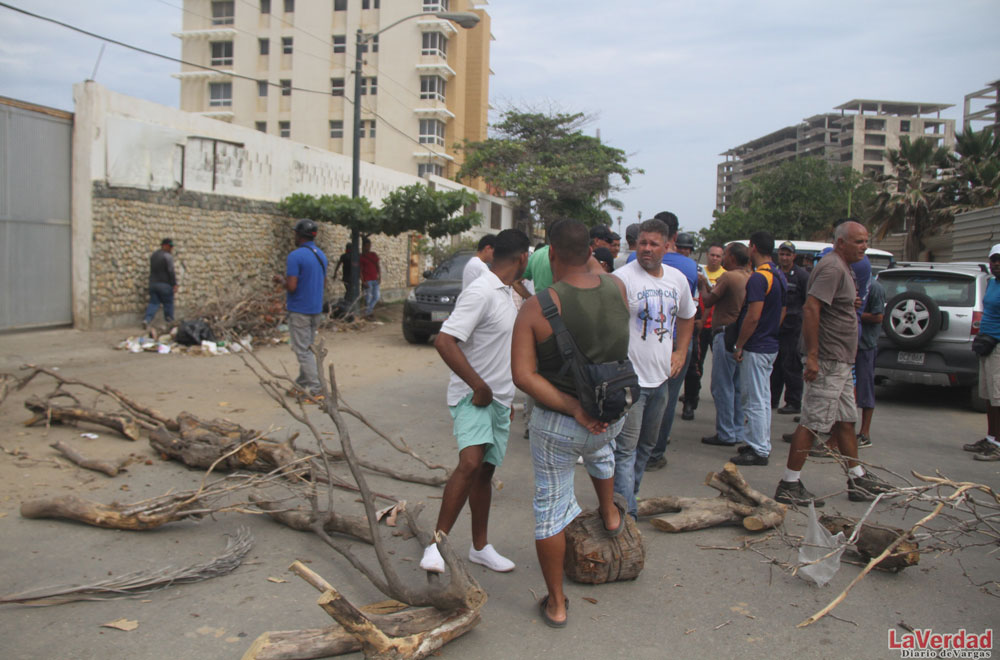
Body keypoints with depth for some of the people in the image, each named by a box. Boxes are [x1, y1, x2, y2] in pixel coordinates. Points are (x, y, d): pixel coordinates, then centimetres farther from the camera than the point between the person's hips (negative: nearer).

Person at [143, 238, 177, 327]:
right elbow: (171, 271, -17)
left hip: (153, 283, 6)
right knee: (168, 304, 7)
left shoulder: (153, 255, 12)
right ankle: (169, 322, 15)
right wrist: (174, 284, -13)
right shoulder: (168, 256, -12)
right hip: (165, 284, -6)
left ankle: (147, 319, -13)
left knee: (153, 303, 6)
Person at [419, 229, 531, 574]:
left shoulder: (506, 294, 14)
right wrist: (479, 386, -22)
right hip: (472, 396, -9)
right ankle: (436, 545, -18)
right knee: (471, 463, -24)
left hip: (497, 398, 9)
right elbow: (444, 341, -25)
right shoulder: (480, 293, -17)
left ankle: (480, 547, 24)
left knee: (485, 470, 13)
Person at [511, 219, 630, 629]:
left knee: (550, 509, 13)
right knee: (599, 445, 40)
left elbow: (523, 375, -23)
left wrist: (574, 409, -20)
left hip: (556, 425, -3)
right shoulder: (617, 289, -10)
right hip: (612, 416, 4)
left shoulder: (536, 308, -19)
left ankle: (556, 603, 25)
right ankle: (610, 514, 59)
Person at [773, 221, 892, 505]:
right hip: (826, 360, -11)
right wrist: (812, 356, -29)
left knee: (846, 420, 17)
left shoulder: (843, 268, 18)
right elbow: (811, 308, -26)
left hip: (840, 360, 11)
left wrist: (851, 303, 10)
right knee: (812, 422, -7)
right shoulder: (832, 267, -15)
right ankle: (789, 485, -2)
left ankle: (857, 479, 27)